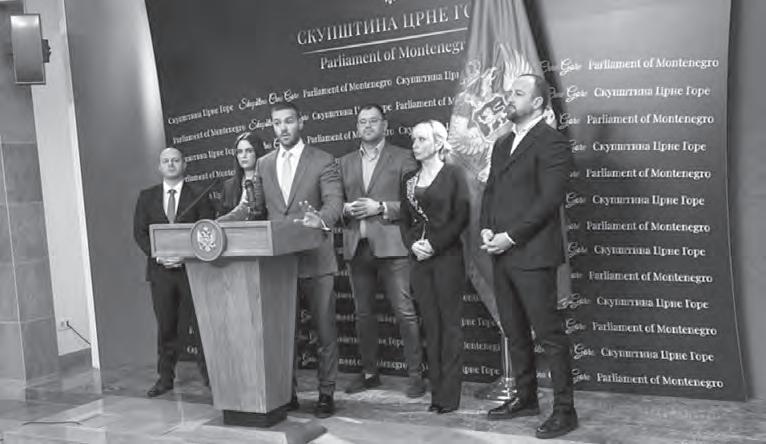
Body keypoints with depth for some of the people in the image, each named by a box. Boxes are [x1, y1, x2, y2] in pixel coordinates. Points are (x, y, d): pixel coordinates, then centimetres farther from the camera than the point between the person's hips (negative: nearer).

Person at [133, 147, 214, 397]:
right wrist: (158, 256, -8)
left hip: (192, 268, -2)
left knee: (202, 324, -2)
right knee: (165, 327, 7)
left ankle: (208, 375, 7)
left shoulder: (198, 197, 4)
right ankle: (165, 378, 16)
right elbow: (139, 233, 7)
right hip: (160, 270, 2)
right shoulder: (147, 197, 11)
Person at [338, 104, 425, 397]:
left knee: (405, 313, -7)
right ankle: (369, 372, 20)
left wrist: (381, 208, -13)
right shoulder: (345, 163, 18)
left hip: (391, 245, -4)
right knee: (363, 314, 9)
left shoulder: (402, 158, 5)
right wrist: (345, 209, -4)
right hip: (356, 247, 4)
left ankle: (415, 374, 2)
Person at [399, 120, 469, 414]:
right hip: (419, 259, 5)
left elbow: (462, 217, -8)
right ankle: (436, 392, 13)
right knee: (430, 325, 7)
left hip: (447, 256, -5)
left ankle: (449, 395, 3)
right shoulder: (410, 180, 14)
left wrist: (435, 244, -14)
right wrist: (412, 244, -5)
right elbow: (404, 220, 13)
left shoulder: (453, 174, -1)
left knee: (449, 324, -2)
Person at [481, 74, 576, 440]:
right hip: (502, 255, 8)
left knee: (549, 334, -2)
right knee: (514, 331, 15)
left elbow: (548, 200, -15)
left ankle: (564, 410, 7)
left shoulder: (552, 143, -8)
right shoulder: (502, 144, 18)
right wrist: (486, 229, 2)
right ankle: (525, 398, 28)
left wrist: (510, 237, -15)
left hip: (532, 255, -8)